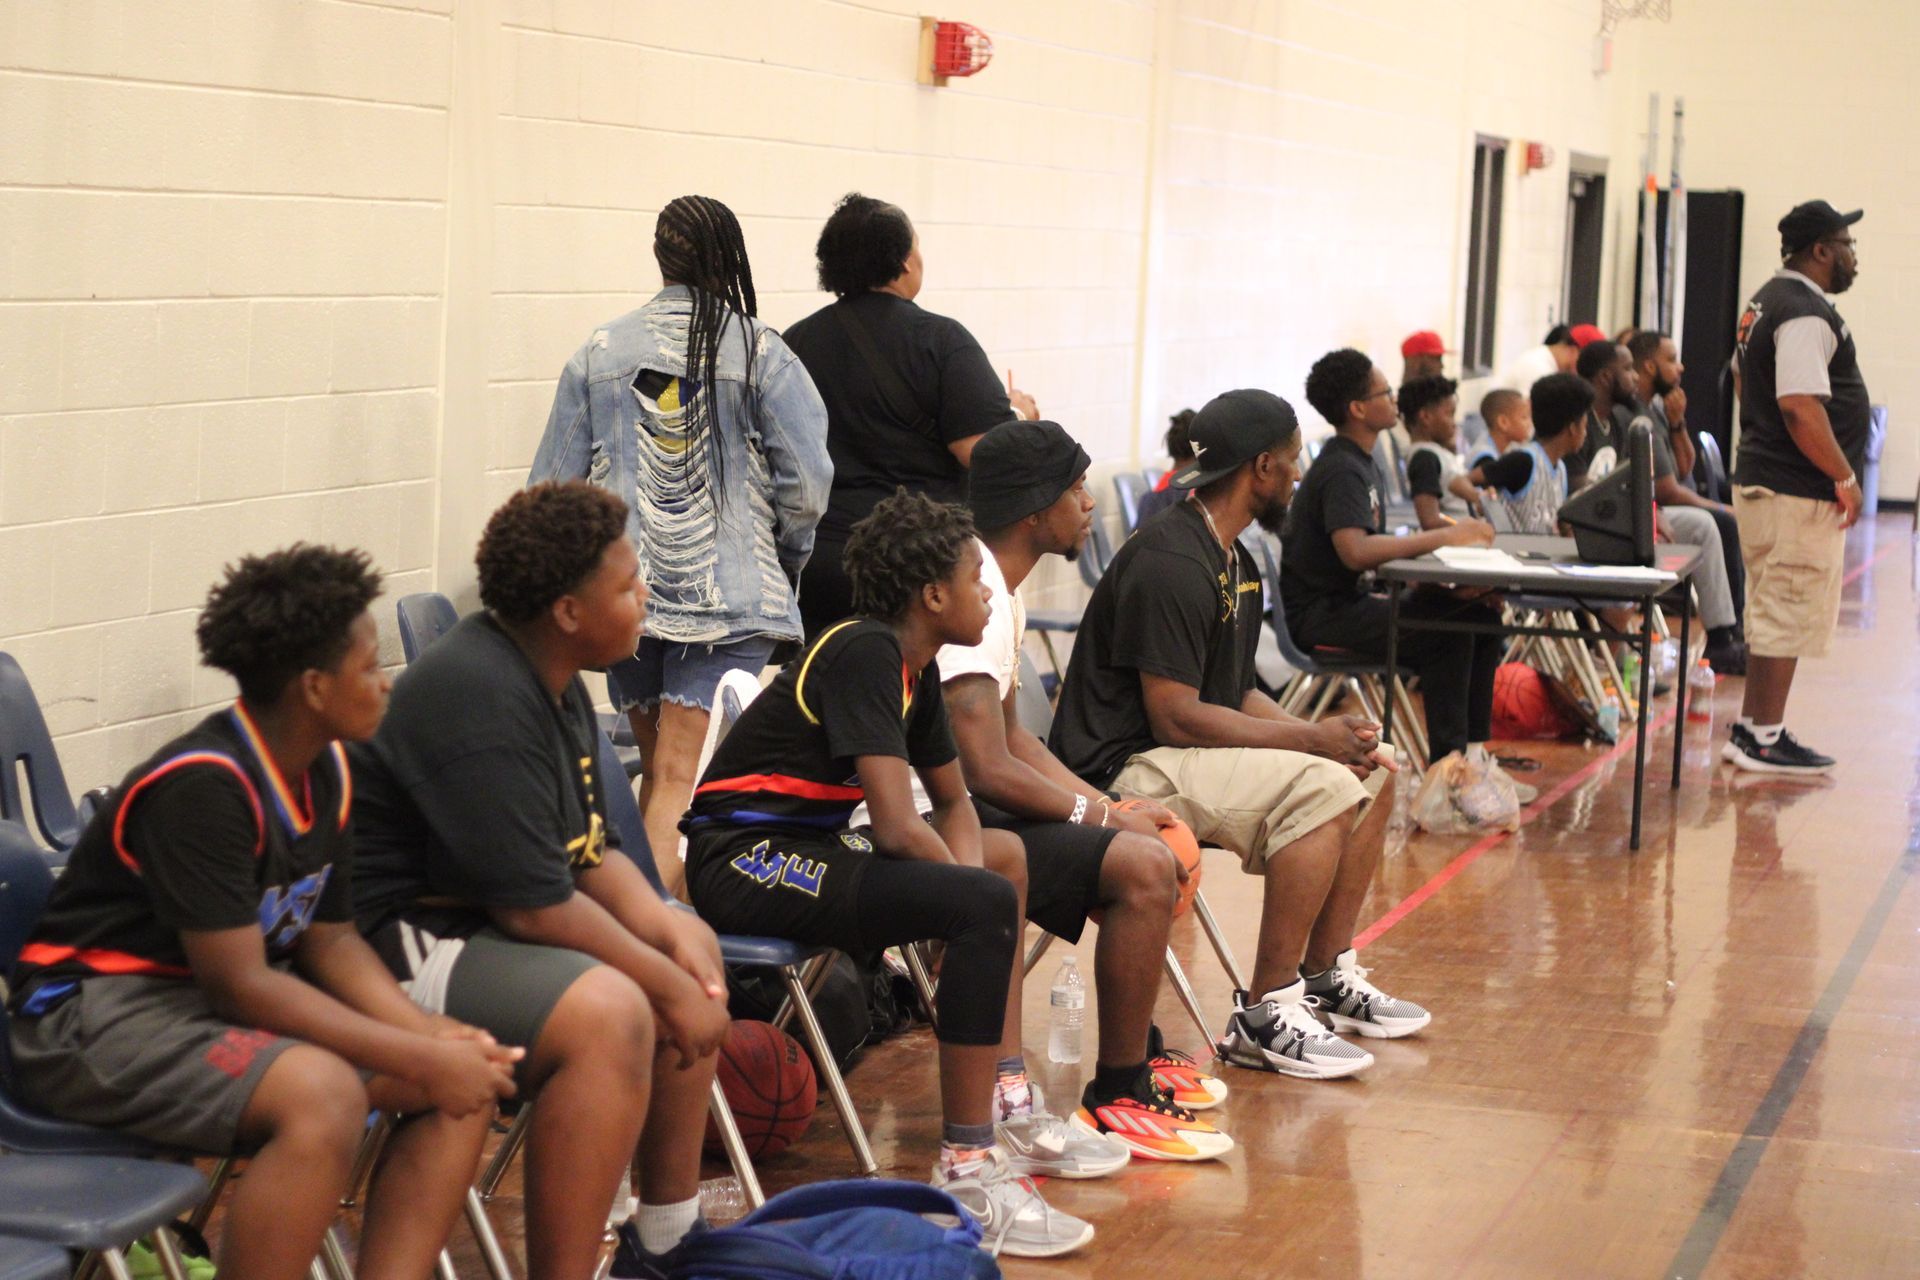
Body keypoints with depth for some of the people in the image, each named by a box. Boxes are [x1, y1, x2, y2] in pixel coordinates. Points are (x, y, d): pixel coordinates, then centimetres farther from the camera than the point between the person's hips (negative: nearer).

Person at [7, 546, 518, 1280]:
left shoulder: (325, 772, 2)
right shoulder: (201, 787, -24)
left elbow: (328, 940, 8)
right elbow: (239, 982, -24)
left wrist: (429, 1035, -11)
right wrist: (420, 1059, -23)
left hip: (225, 1000, 9)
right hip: (100, 1010, -9)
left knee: (468, 1084, -4)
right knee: (321, 1096, -35)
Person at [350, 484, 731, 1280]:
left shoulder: (552, 679, 9)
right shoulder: (481, 699, -23)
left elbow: (590, 850, 15)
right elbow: (536, 907, -25)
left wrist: (668, 932, -3)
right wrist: (668, 984, -16)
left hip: (477, 916, 12)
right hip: (398, 942, -12)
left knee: (691, 949, 18)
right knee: (608, 1011, -32)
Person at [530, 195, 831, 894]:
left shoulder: (598, 355, 4)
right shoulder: (760, 352, -4)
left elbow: (553, 487, 6)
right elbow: (806, 486, -6)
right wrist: (785, 562, 12)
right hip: (727, 598, -4)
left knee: (657, 768, 20)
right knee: (681, 780, -6)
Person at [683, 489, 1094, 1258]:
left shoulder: (913, 665, 11)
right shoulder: (864, 654, -17)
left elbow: (953, 800, 21)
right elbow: (897, 827, -24)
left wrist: (971, 872, 0)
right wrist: (966, 883, -8)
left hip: (802, 845, 11)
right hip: (744, 858, -11)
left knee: (1003, 854, 23)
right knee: (985, 904, -25)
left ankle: (1009, 1108, 20)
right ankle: (965, 1172, -21)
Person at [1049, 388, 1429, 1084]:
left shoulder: (1235, 563, 14)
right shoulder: (1170, 564, -20)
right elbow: (1174, 717, -23)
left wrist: (1325, 738, -3)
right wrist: (1312, 739, -19)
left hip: (1189, 751, 11)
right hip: (1125, 769, -11)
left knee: (1373, 770, 11)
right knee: (1323, 791, -27)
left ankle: (1327, 977, 15)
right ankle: (1263, 1016, -21)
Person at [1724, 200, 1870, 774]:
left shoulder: (1767, 300, 15)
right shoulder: (1806, 314, -18)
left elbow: (1743, 374, 27)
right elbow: (1800, 407, -26)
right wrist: (1845, 477, -18)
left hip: (1760, 478, 11)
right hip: (1799, 491, -11)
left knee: (1770, 613, 16)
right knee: (1790, 617, -5)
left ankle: (1752, 729, 23)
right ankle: (1764, 740, 0)